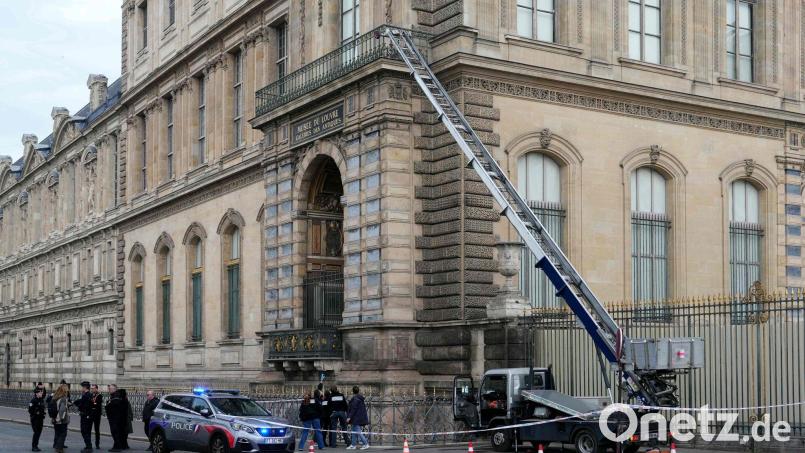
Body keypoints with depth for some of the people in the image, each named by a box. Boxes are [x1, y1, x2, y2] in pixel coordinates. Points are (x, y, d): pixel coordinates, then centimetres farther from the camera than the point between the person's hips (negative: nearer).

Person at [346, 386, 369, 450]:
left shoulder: (355, 399, -15)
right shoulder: (361, 399, 13)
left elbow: (353, 409, -20)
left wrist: (349, 417, -18)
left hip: (356, 418, -10)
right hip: (361, 418, 10)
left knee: (358, 432, -8)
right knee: (354, 432, 13)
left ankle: (366, 444, -10)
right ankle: (353, 445, 15)